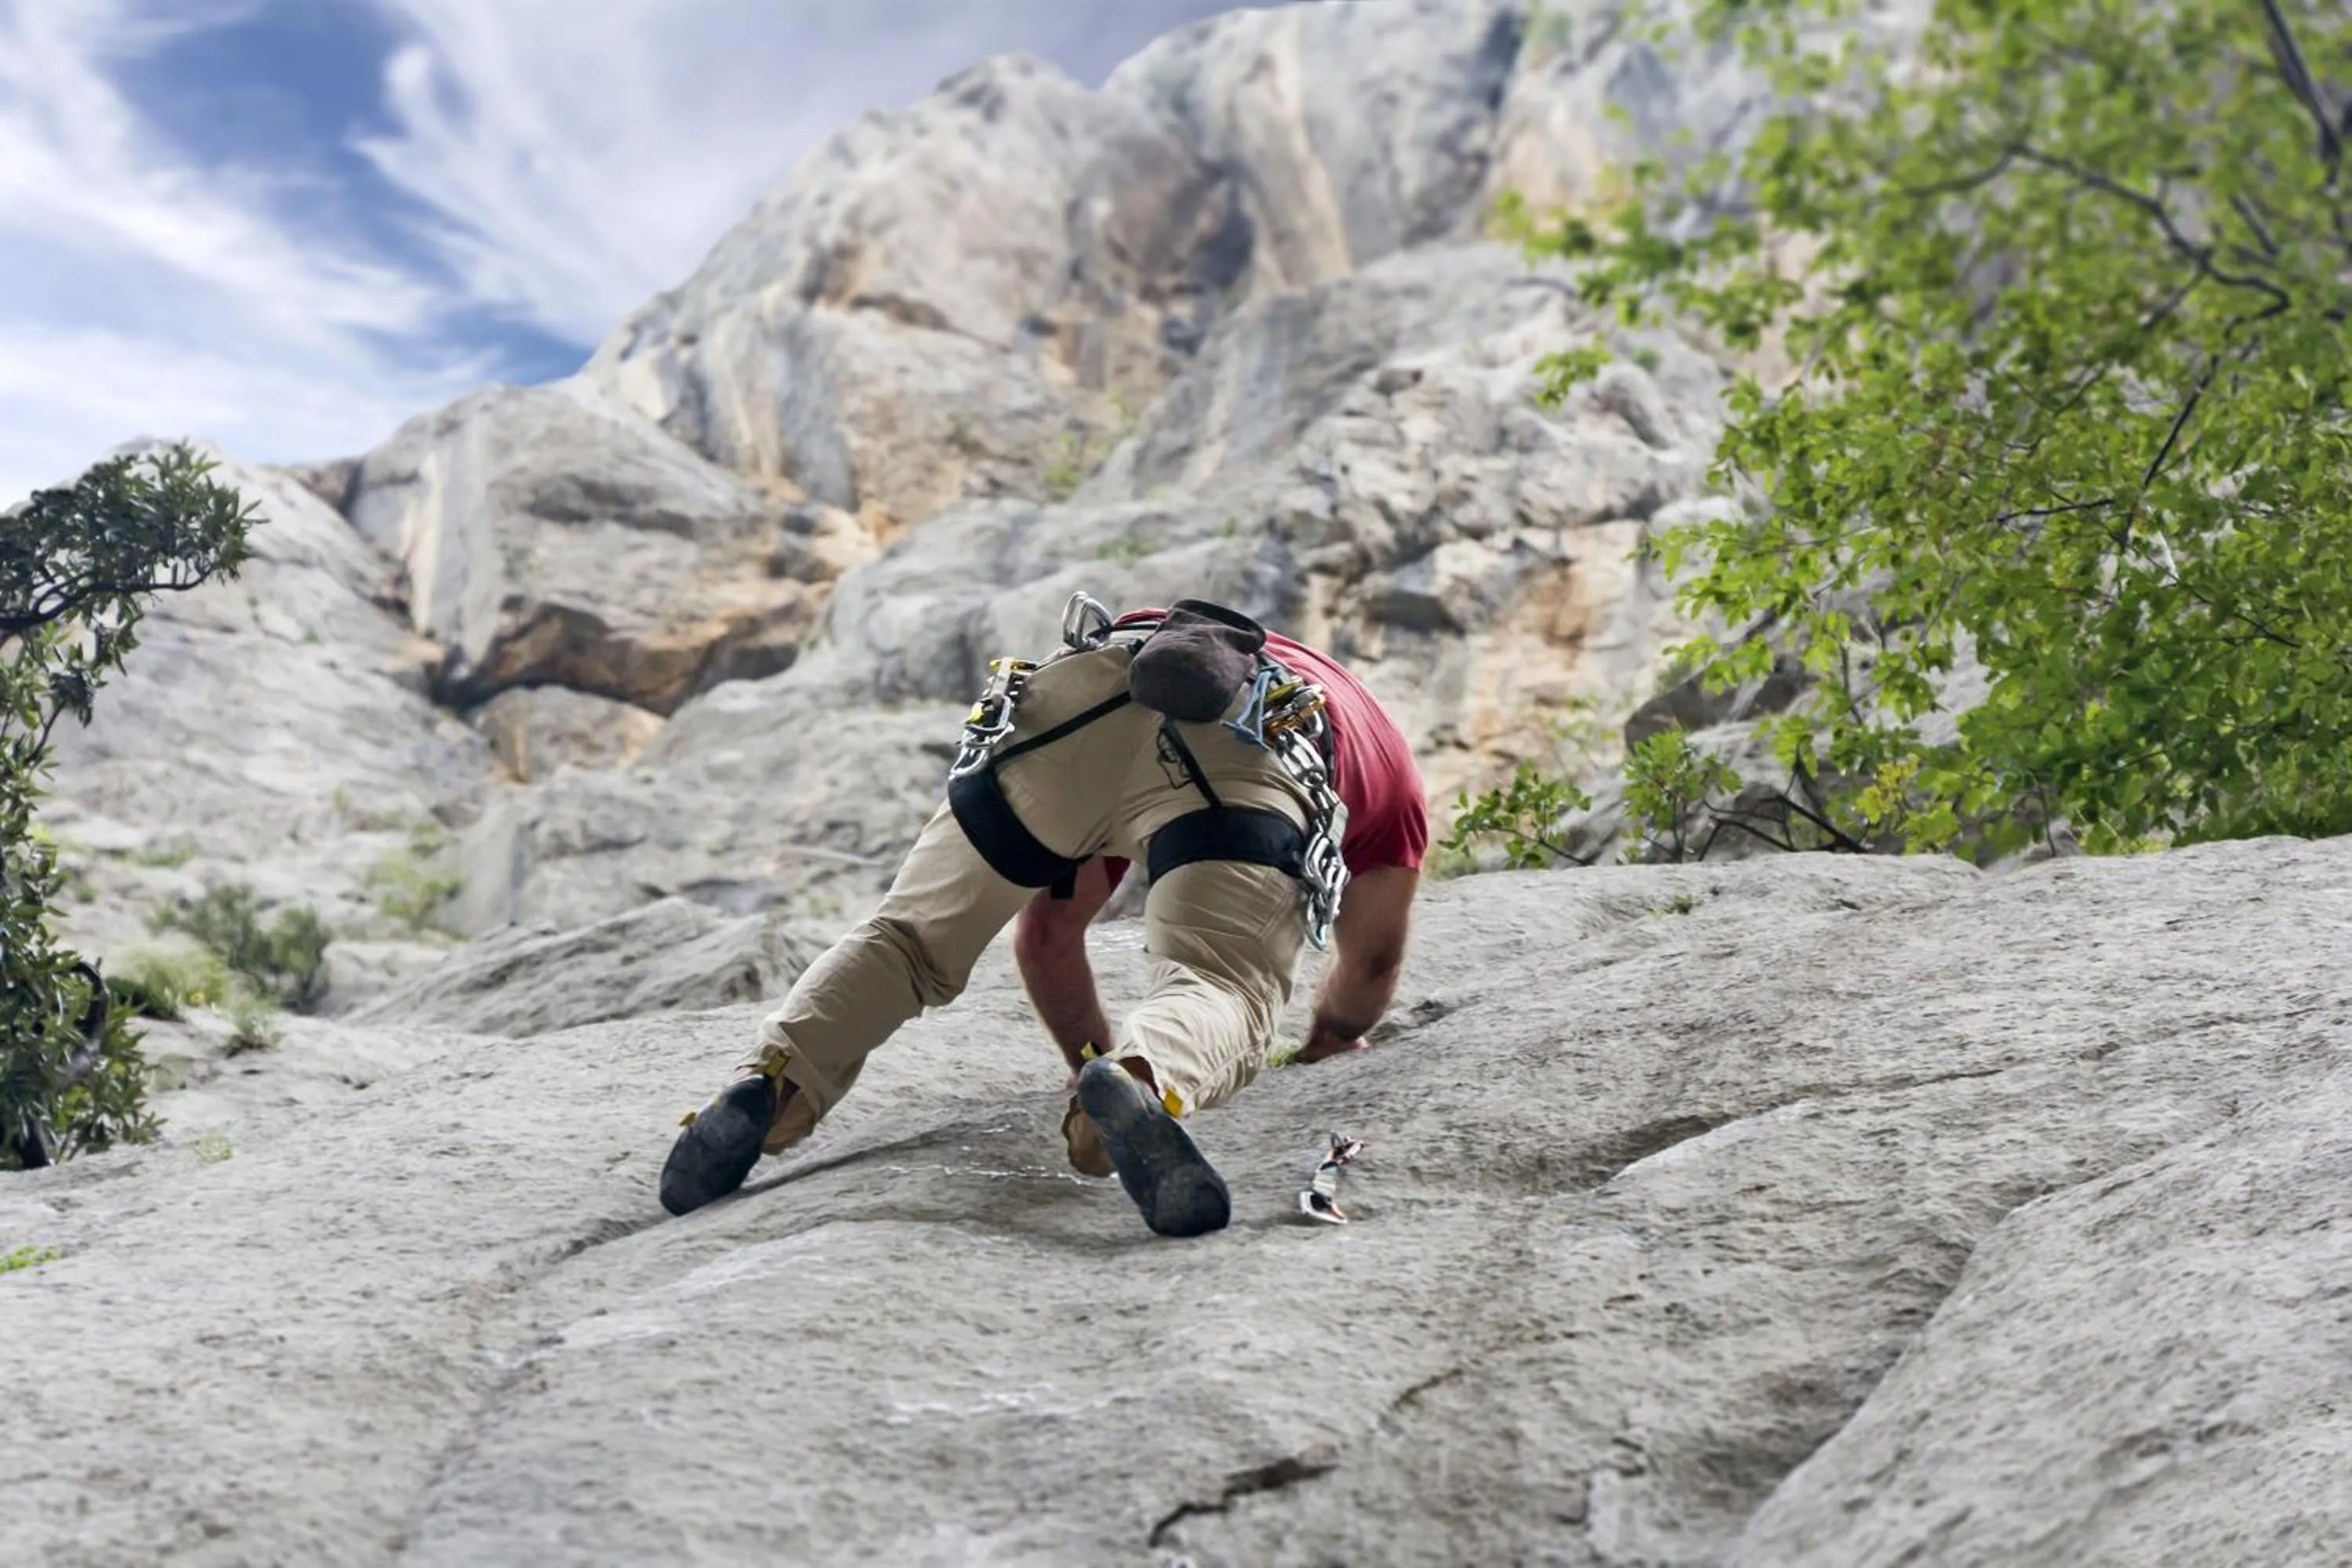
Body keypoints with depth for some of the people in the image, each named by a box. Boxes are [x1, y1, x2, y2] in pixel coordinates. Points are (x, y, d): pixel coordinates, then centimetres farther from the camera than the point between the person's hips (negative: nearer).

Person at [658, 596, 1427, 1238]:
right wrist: (1331, 1039, 67)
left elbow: (1048, 935, 50)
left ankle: (766, 1088, -13)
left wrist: (1095, 1053, 61)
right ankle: (1146, 1082, -44)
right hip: (1247, 755, -3)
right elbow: (1373, 957, 48)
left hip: (1072, 704, 3)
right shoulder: (1389, 759, 43)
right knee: (1218, 987, -10)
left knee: (910, 936, 12)